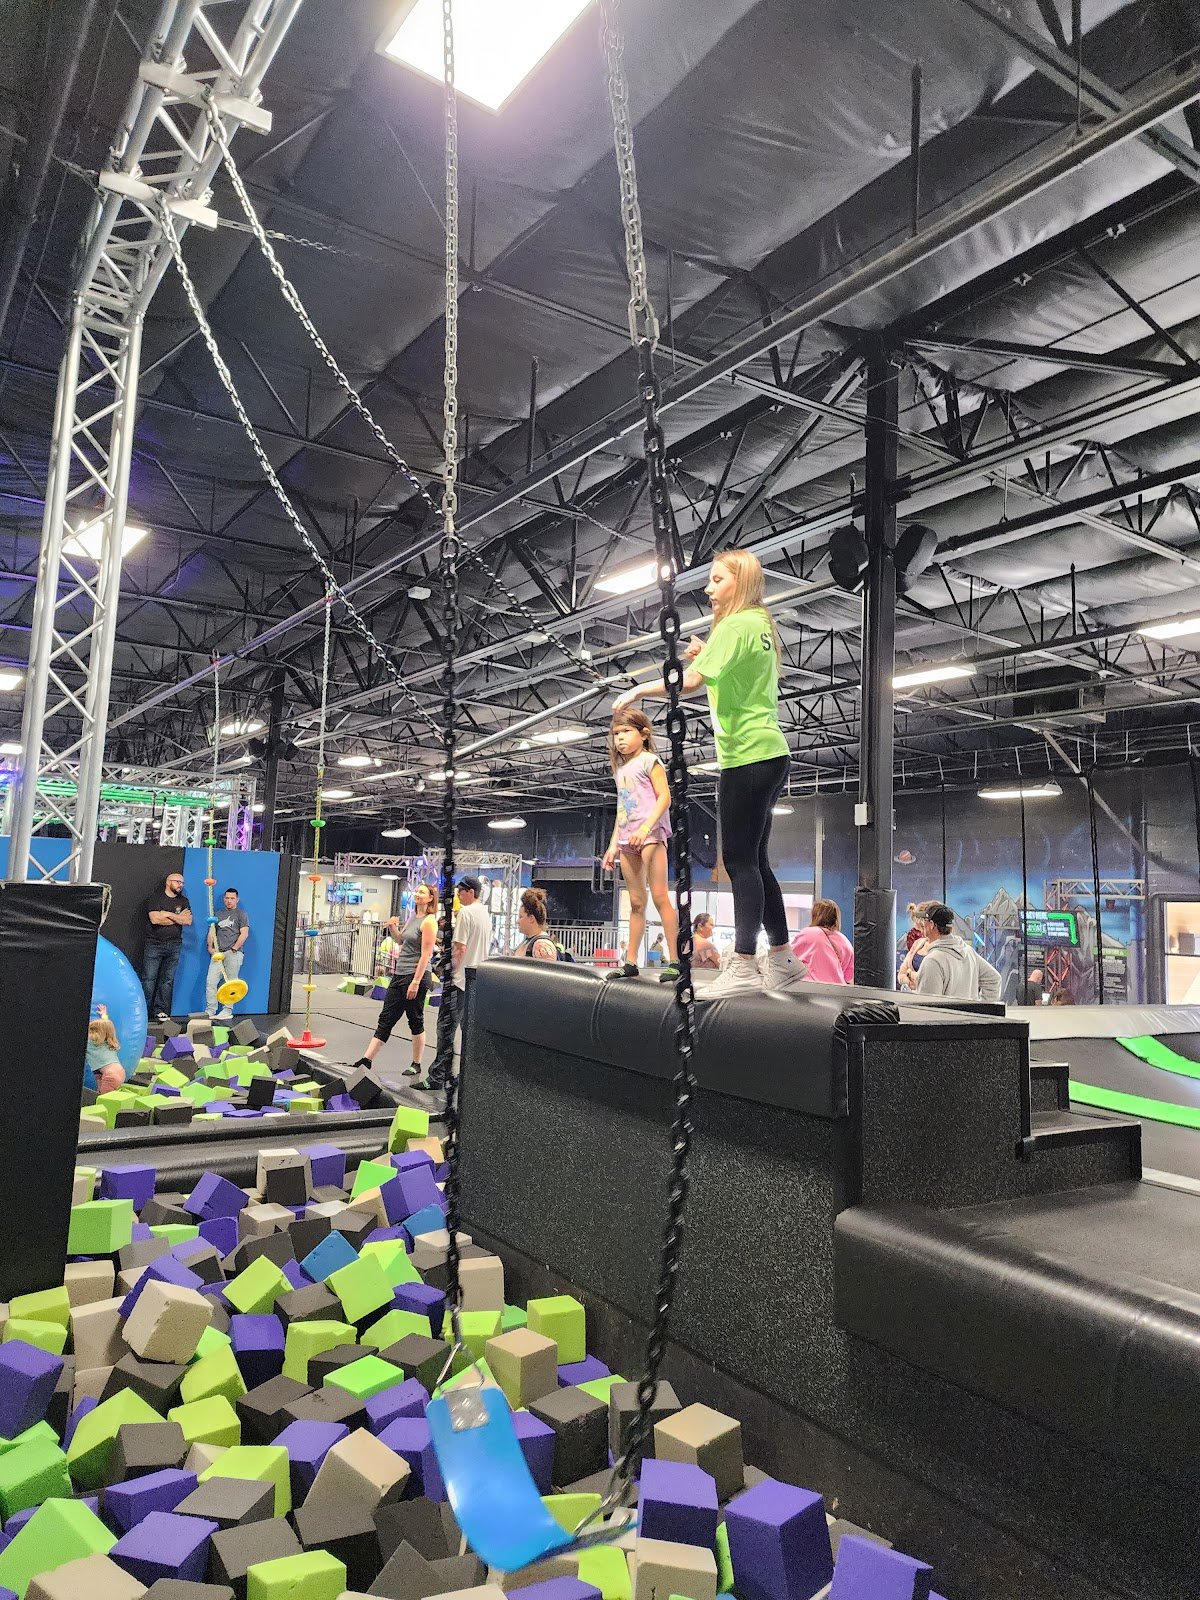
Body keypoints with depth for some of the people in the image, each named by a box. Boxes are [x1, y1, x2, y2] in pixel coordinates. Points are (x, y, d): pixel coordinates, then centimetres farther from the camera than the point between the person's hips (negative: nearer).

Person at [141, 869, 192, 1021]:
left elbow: (188, 921, -1)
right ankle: (143, 1011, -1)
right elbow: (155, 919, -12)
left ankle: (161, 1011, 6)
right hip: (154, 944, -3)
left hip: (174, 946, 3)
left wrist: (169, 914, -8)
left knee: (167, 980, 3)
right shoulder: (154, 899, 3)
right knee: (149, 979, -5)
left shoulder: (183, 901, 13)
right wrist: (178, 918, -5)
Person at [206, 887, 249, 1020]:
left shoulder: (241, 914, 4)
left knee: (230, 984, -2)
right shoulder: (218, 915, 20)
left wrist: (233, 949, -9)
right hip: (218, 954, 5)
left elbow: (244, 934, -4)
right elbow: (212, 932, 18)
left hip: (233, 953, -5)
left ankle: (227, 1012, 4)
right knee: (211, 982, -4)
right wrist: (210, 947, 2)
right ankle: (210, 1011, 0)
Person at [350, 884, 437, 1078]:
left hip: (416, 976, -8)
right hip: (400, 974, 8)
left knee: (416, 1021, 3)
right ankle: (366, 1060, 9)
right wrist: (392, 927, 7)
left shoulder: (429, 921, -12)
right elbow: (400, 940, 26)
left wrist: (416, 982, -21)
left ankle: (416, 1065, 15)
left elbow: (426, 954, -17)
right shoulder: (413, 917, 13)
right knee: (386, 1018, 8)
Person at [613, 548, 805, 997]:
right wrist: (707, 658, 12)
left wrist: (638, 690, -8)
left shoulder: (736, 625, -11)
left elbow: (690, 683, -21)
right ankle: (782, 961, 17)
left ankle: (743, 967, -10)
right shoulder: (760, 624, 19)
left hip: (748, 755, -10)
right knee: (754, 861, 12)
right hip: (766, 754, 10)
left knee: (740, 860, -10)